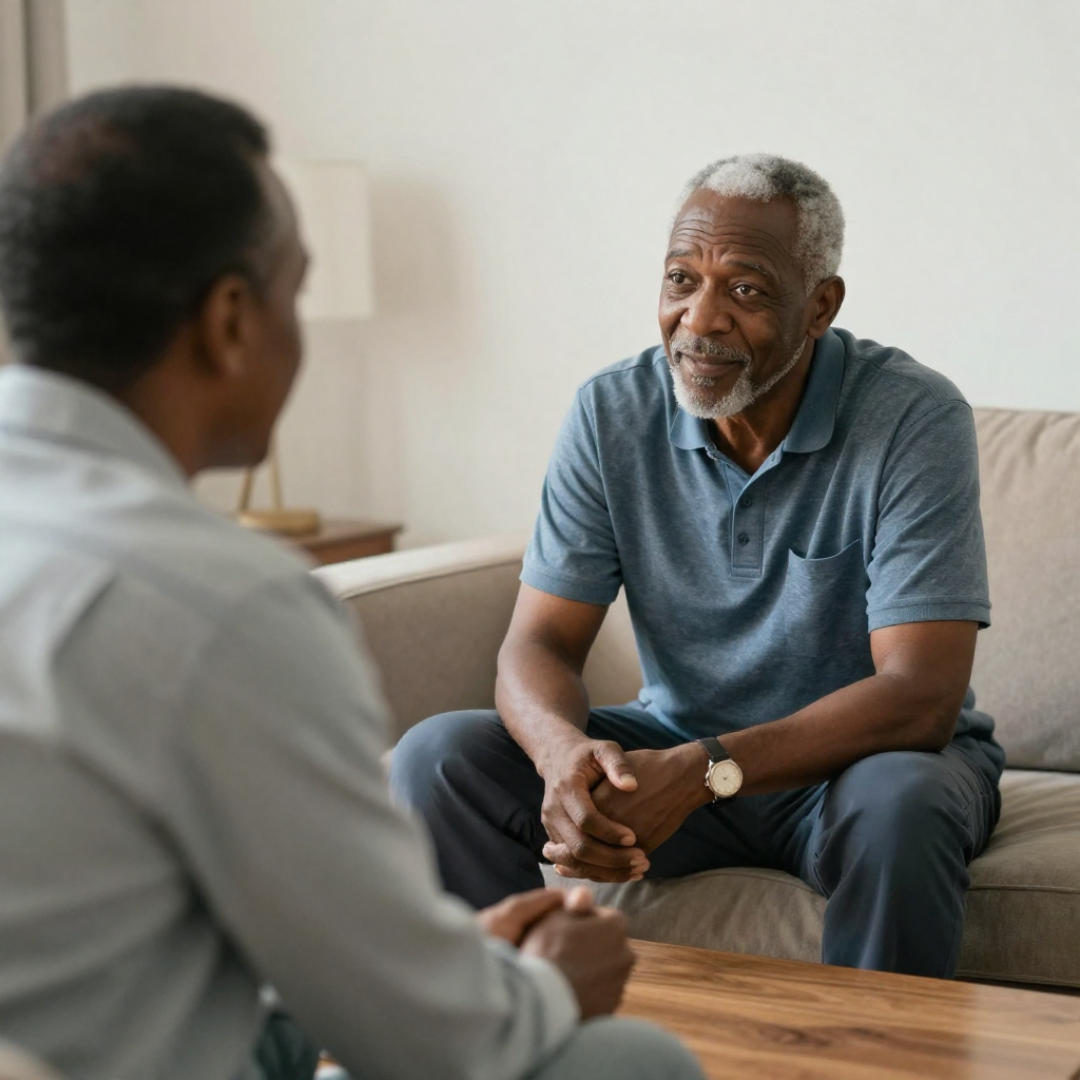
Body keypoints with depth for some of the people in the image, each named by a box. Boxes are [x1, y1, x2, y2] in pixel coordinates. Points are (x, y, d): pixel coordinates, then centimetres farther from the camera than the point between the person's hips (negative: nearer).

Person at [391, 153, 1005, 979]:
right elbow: (539, 642, -8)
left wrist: (706, 771, -37)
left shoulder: (915, 419, -18)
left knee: (900, 804, -37)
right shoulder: (611, 414, -6)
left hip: (853, 756, -3)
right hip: (678, 753, 3)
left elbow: (919, 696, -25)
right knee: (440, 757, -16)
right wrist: (565, 752, -33)